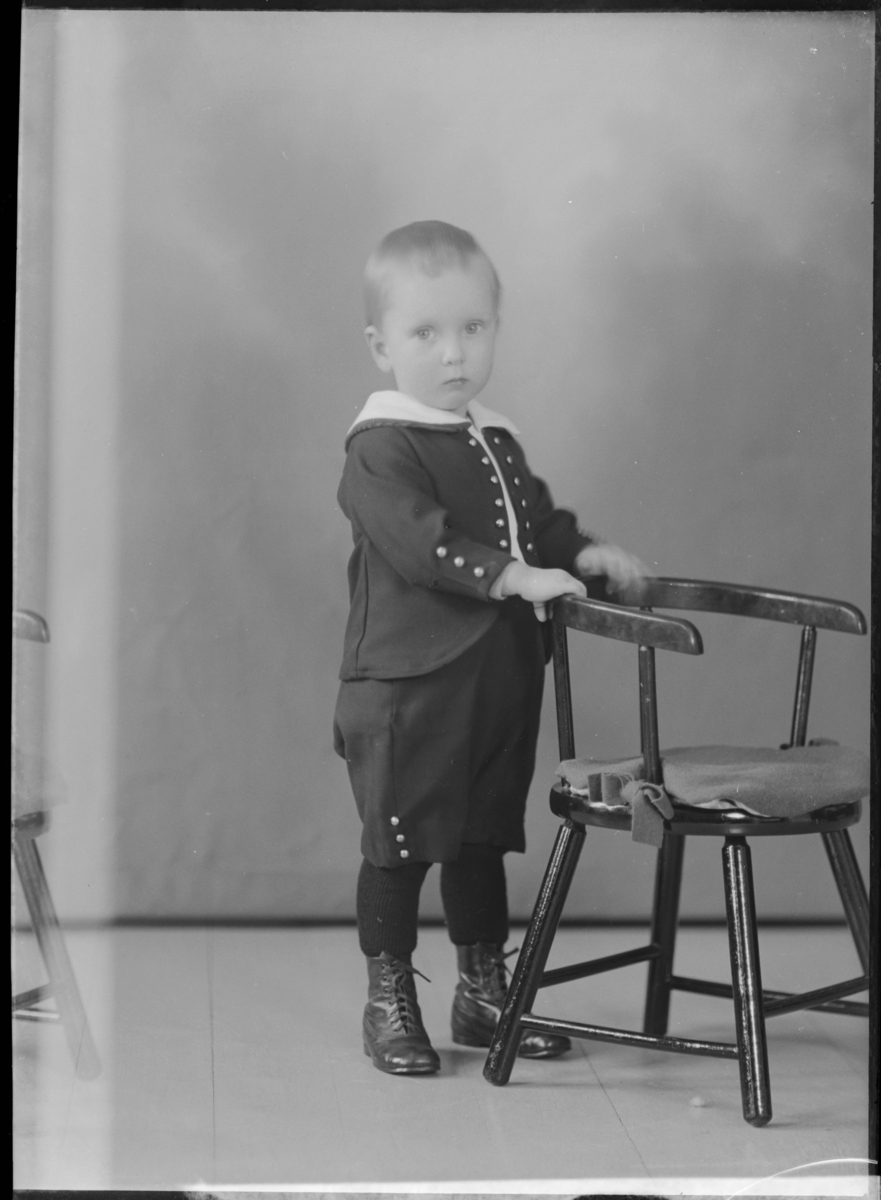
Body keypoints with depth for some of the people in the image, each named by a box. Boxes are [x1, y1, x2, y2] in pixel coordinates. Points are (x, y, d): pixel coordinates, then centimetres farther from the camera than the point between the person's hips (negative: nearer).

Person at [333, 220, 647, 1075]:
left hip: (501, 681, 7)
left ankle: (483, 989, 28)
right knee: (398, 844, 3)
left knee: (483, 839, 16)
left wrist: (581, 551, 6)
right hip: (406, 689, -7)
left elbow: (535, 519, 24)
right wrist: (511, 575, -31)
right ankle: (389, 999, 15)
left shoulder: (497, 443, 13)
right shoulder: (380, 449, -13)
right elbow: (418, 540, -25)